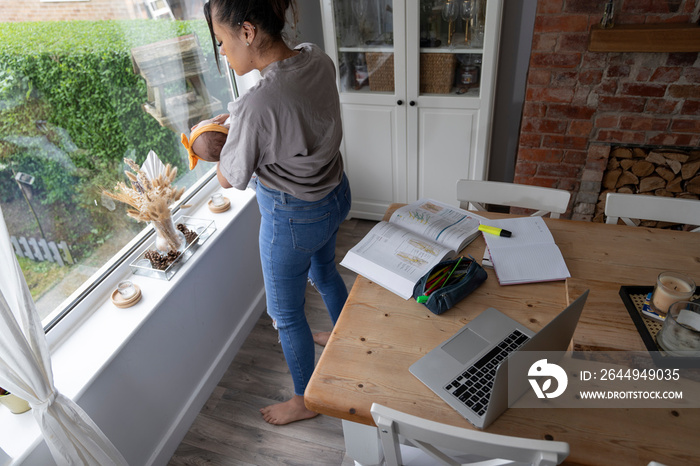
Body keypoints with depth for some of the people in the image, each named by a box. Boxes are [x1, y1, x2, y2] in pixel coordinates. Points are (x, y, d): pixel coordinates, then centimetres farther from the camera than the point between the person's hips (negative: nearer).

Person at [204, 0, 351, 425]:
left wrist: (221, 139, 2)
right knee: (323, 269, 33)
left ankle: (305, 399, 37)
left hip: (292, 217, -8)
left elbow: (230, 179, -17)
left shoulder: (257, 105, -32)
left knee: (286, 313, 14)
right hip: (335, 194, 8)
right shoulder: (319, 60, -8)